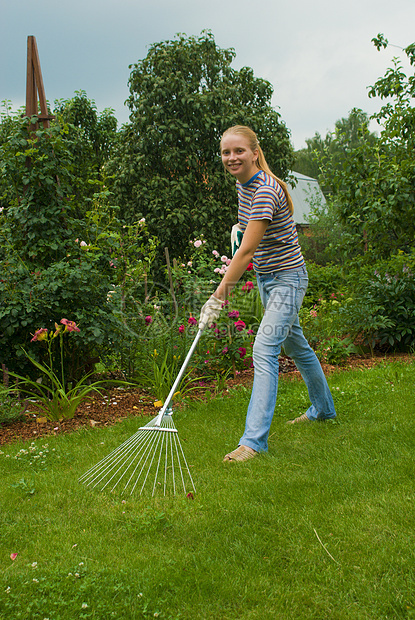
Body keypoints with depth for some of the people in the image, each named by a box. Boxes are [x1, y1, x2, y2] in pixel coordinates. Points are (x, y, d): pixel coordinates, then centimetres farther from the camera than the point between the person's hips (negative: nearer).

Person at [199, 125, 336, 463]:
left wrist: (217, 298, -29)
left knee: (264, 350, -18)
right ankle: (323, 409, 40)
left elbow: (247, 251, -30)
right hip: (266, 277, 10)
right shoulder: (243, 184, 2)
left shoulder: (266, 191, -26)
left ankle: (254, 440, -16)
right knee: (295, 345, 21)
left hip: (287, 278, -10)